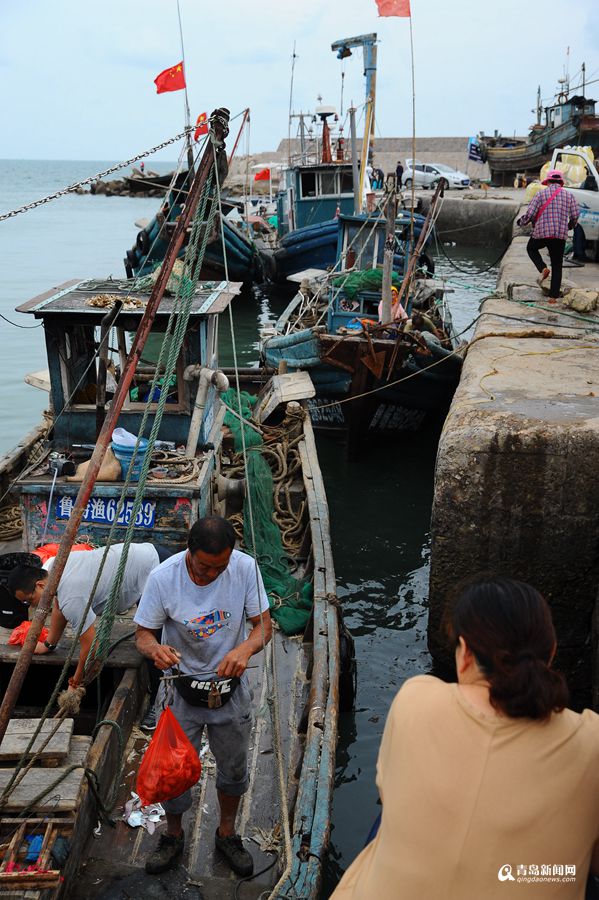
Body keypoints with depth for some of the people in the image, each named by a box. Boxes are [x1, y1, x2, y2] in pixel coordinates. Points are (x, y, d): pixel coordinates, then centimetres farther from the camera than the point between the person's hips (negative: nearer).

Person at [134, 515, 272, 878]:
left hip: (231, 685, 2)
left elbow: (264, 624, -12)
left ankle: (227, 834, 46)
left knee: (234, 768, 19)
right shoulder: (163, 578, -22)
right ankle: (174, 837, 41)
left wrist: (245, 648, -34)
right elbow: (143, 633, -12)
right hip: (182, 688, -1)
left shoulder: (246, 568, -19)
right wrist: (155, 649, -36)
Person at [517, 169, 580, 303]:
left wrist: (522, 222, 13)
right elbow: (575, 215, 5)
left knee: (531, 248, 29)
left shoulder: (540, 194, -1)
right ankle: (553, 296, 5)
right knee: (557, 266, 11)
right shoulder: (568, 195, 7)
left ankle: (543, 268, 3)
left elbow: (529, 214, -8)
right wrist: (570, 225, 26)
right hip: (561, 235, 2)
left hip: (541, 233, -2)